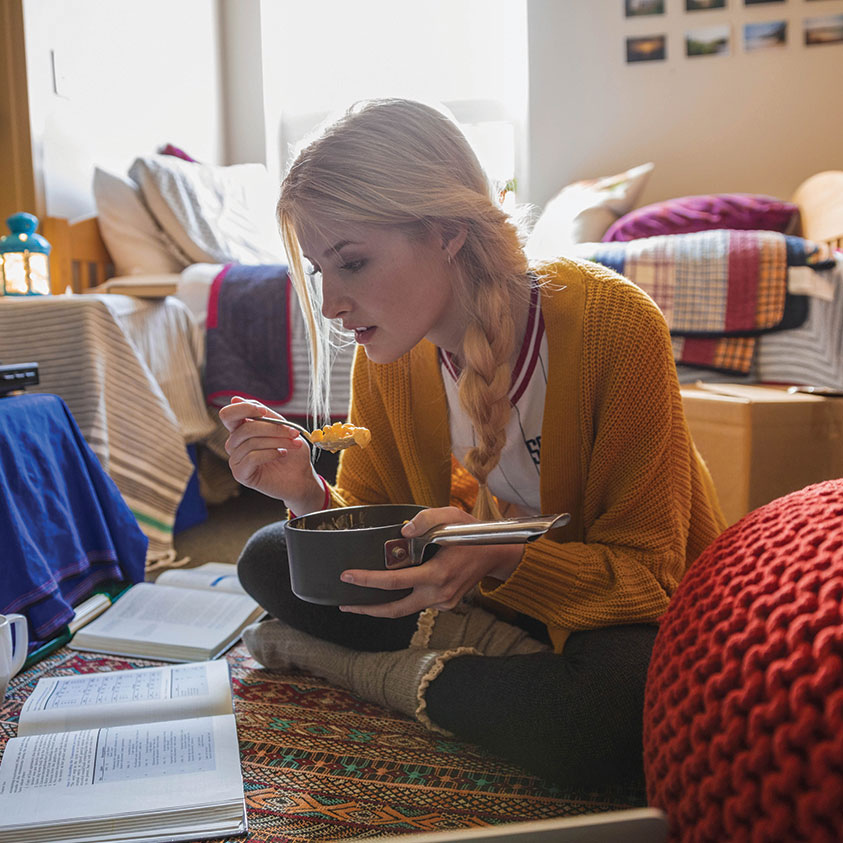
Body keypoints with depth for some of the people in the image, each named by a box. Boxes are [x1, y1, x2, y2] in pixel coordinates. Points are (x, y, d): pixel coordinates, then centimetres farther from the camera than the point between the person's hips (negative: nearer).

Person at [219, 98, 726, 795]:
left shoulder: (612, 325, -26)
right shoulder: (388, 351, -10)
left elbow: (646, 574, -21)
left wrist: (500, 558, -40)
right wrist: (309, 495, -25)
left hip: (629, 621, -4)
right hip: (487, 598, 5)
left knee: (614, 709, -39)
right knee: (267, 559, -6)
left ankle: (349, 665, -14)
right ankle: (517, 660, -13)